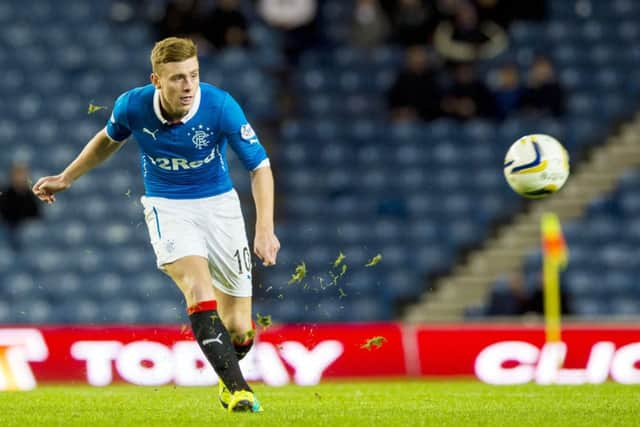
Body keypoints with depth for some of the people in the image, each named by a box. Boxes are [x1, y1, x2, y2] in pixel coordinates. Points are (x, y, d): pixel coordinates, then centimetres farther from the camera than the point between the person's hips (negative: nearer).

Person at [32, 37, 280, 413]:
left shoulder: (221, 106, -22)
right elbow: (109, 140, 10)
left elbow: (260, 166, -15)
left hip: (219, 203, 0)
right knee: (198, 289, -29)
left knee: (239, 330, 2)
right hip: (167, 206, 0)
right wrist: (65, 179, 17)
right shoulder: (132, 106, -15)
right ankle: (237, 389, -29)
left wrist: (265, 229, -26)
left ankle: (228, 375, 37)